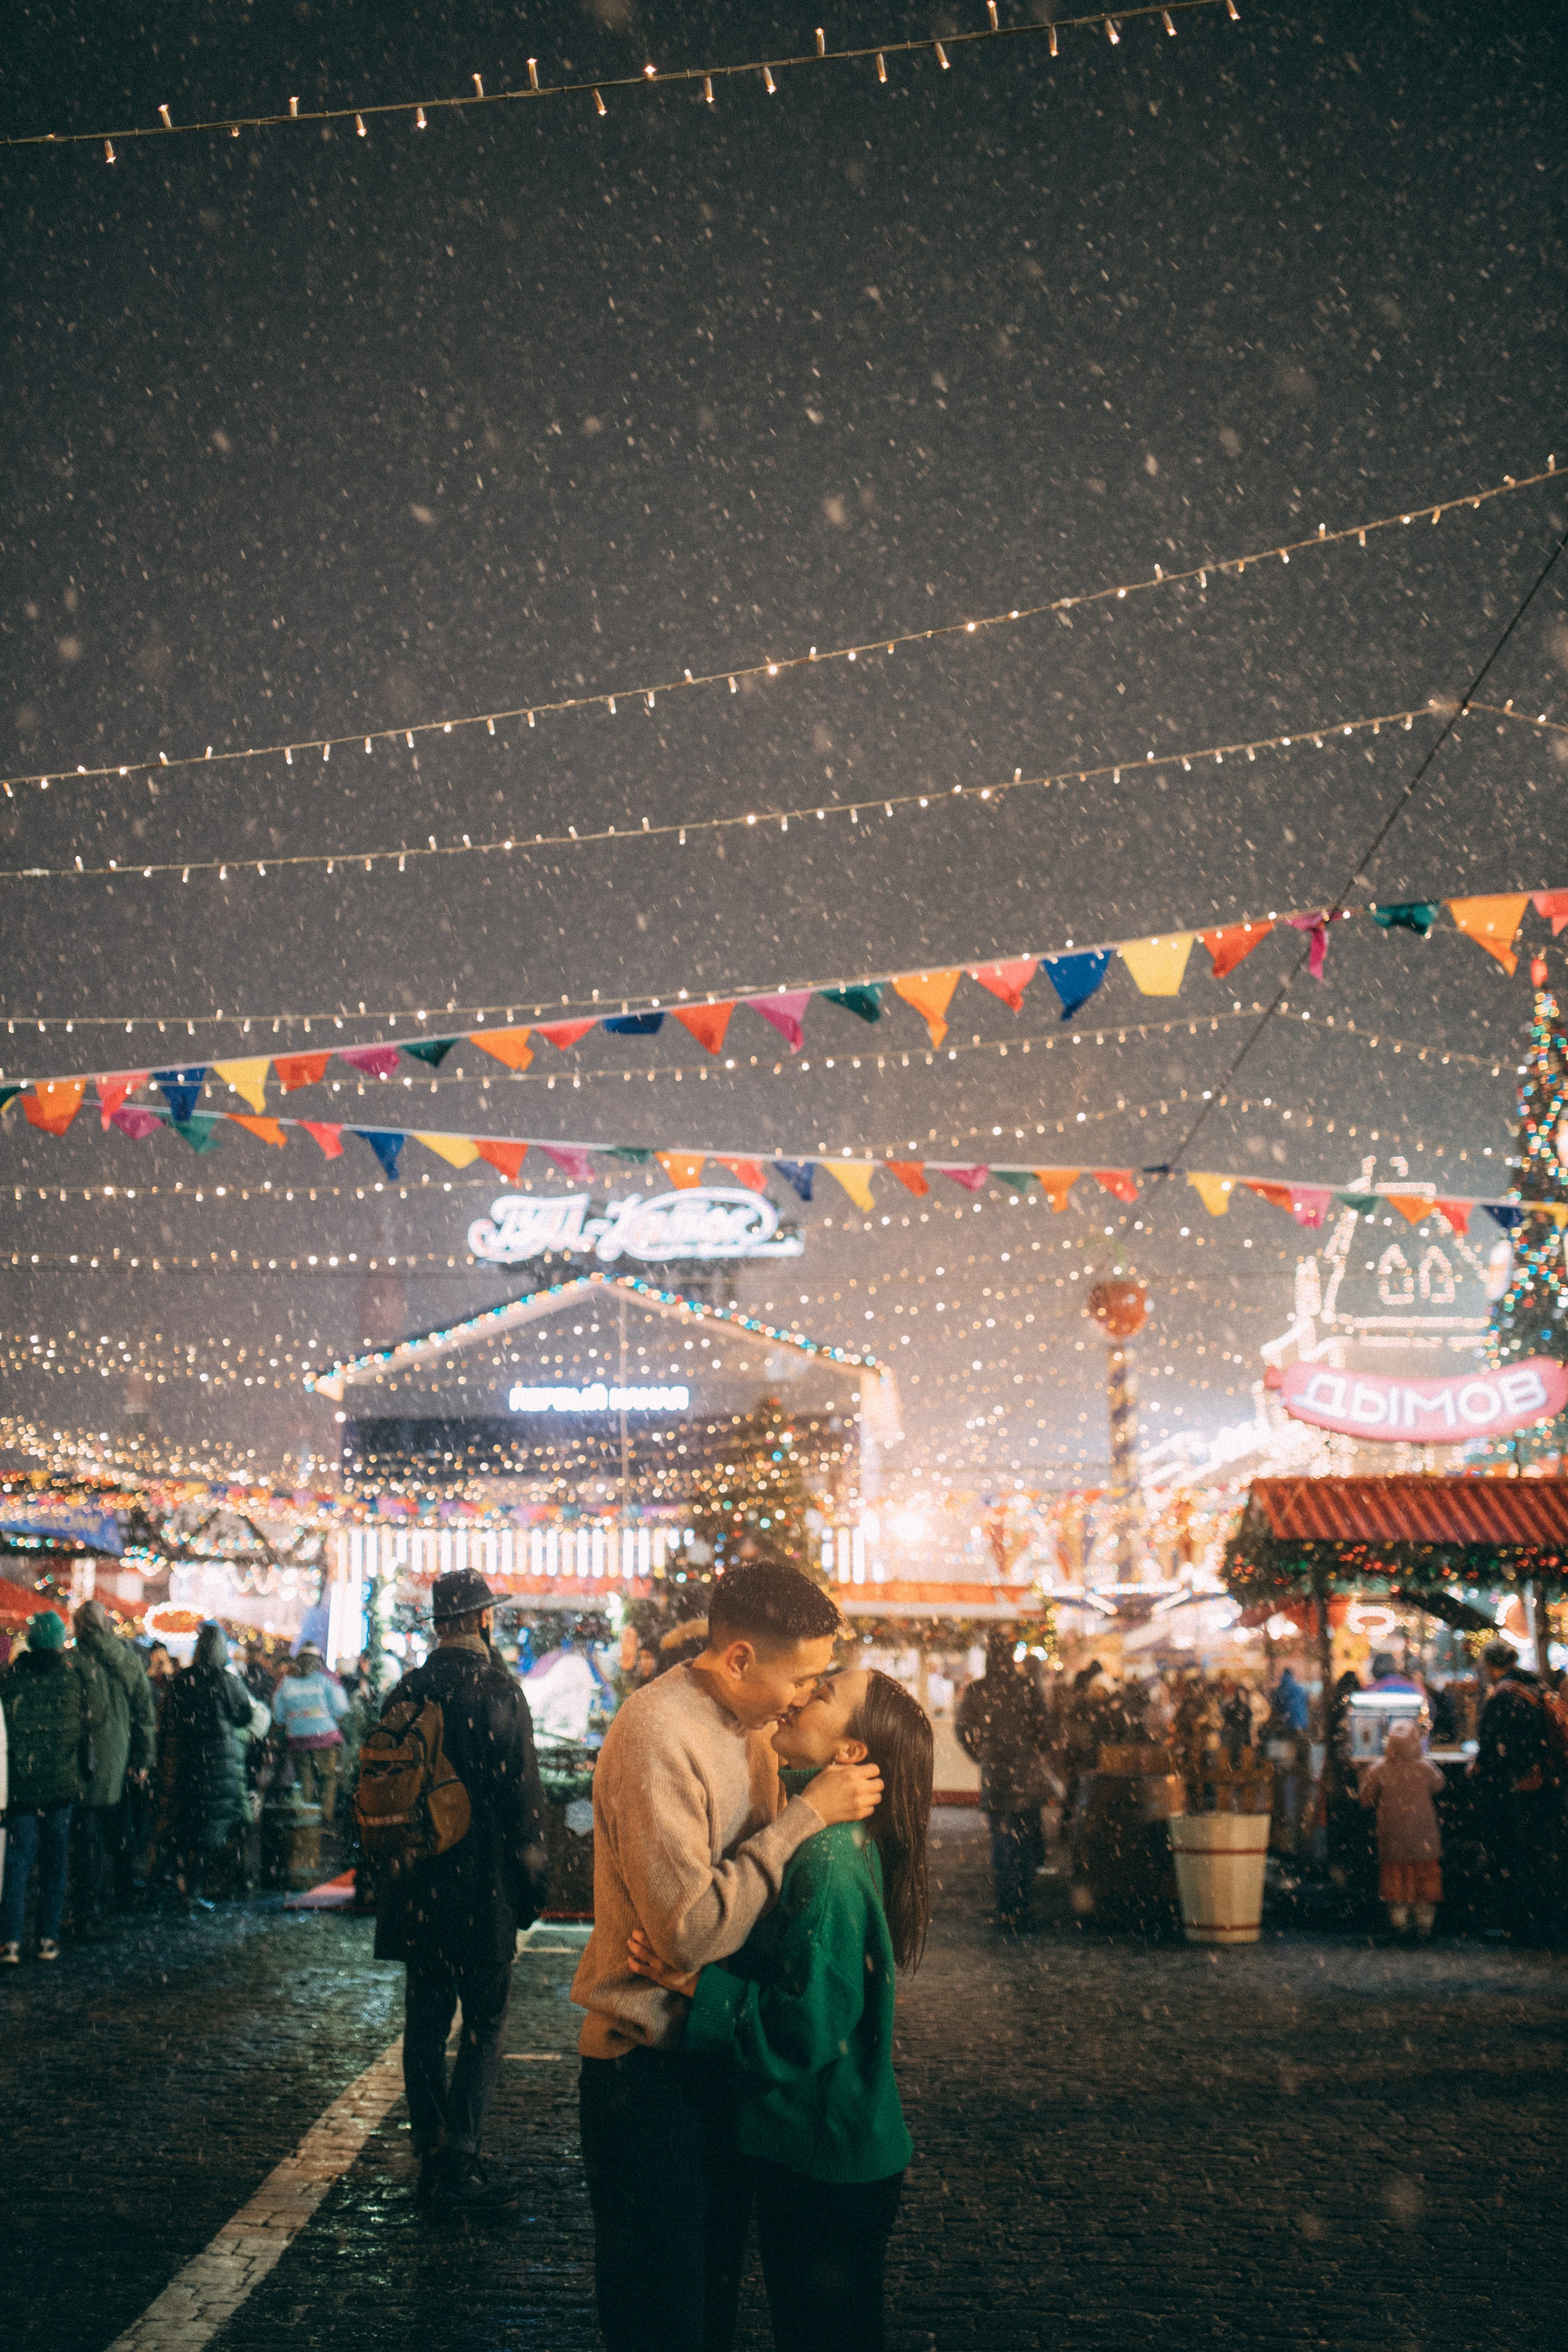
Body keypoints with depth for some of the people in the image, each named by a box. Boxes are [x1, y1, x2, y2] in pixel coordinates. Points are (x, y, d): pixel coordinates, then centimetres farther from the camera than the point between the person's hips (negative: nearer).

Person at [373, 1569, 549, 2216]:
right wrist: (531, 1880, -3)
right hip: (482, 1884, -5)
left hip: (416, 1887, 6)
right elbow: (523, 1794, -13)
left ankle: (432, 2159, 19)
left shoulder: (404, 1693, 3)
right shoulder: (499, 1693, -14)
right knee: (483, 2023, 3)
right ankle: (458, 2167, -1)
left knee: (426, 2021, 13)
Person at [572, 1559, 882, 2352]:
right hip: (650, 2070, -8)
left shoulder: (749, 1722, 4)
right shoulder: (657, 1737, -25)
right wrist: (806, 1814, -26)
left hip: (722, 2051, 8)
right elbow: (691, 1930, -29)